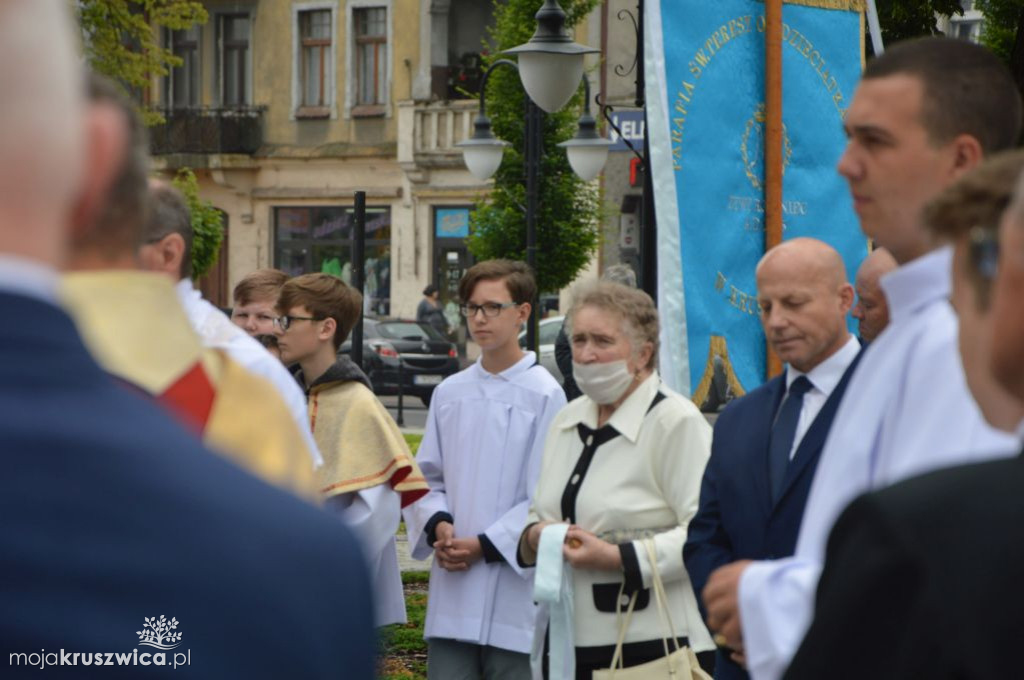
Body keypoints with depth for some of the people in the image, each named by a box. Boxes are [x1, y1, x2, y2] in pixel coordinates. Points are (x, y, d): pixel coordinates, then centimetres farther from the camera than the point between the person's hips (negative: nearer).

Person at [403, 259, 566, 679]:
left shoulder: (544, 394, -5)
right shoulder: (450, 393, 10)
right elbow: (426, 477, 14)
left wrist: (485, 545, -13)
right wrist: (438, 524, -6)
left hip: (514, 588, -4)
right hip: (452, 590, 4)